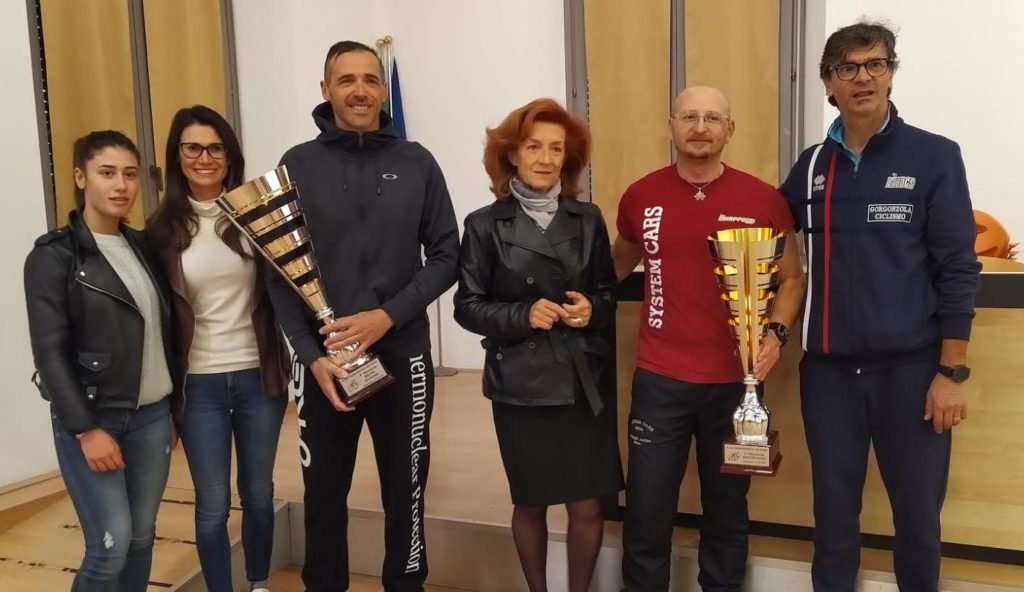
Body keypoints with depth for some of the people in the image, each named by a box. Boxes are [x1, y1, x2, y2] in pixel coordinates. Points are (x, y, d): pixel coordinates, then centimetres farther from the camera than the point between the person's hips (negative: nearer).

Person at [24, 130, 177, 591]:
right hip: (92, 417, -5)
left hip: (152, 414, 5)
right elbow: (50, 352, -12)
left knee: (142, 537, 10)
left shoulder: (143, 247, 10)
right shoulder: (54, 256, -7)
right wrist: (86, 428, -17)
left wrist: (173, 408, 12)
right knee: (112, 543, -7)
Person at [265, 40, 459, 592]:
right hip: (325, 362, 0)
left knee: (405, 490, 13)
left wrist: (388, 316, -14)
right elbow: (280, 273, -2)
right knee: (324, 492, 13)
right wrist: (312, 356, -12)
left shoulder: (416, 163, 1)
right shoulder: (298, 165, 0)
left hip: (402, 356, 0)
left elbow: (446, 256, 0)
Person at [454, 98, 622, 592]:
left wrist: (594, 309, -11)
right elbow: (468, 306, -2)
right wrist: (522, 316, -17)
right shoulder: (485, 225, -3)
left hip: (586, 381, 2)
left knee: (587, 505, 7)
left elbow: (609, 292, 10)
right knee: (530, 502, 13)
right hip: (521, 384, -2)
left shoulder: (588, 219, 4)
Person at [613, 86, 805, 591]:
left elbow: (792, 277, 6)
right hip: (659, 380, 0)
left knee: (726, 510, 16)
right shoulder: (640, 197, 1)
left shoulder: (763, 199, -3)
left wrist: (777, 333, -10)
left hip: (736, 382, 0)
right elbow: (618, 266, 18)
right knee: (646, 512, 7)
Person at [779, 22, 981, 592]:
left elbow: (958, 268, -5)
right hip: (829, 369, 3)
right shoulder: (812, 166, 7)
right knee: (834, 508, 12)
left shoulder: (935, 157, -2)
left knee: (917, 512, 10)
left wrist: (953, 372, -9)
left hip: (910, 367, -2)